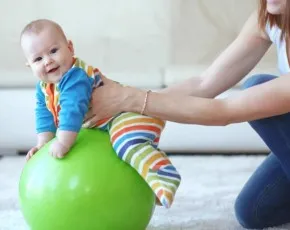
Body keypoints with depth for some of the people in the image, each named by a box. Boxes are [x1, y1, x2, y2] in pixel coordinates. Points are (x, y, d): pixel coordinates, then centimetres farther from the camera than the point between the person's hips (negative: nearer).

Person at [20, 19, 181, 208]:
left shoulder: (76, 77, -29)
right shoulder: (44, 87, 2)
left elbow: (73, 110, -38)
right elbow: (45, 115, 9)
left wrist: (63, 143, -39)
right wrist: (43, 144, -1)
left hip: (129, 111, -11)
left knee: (128, 143, -38)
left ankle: (163, 172, -47)